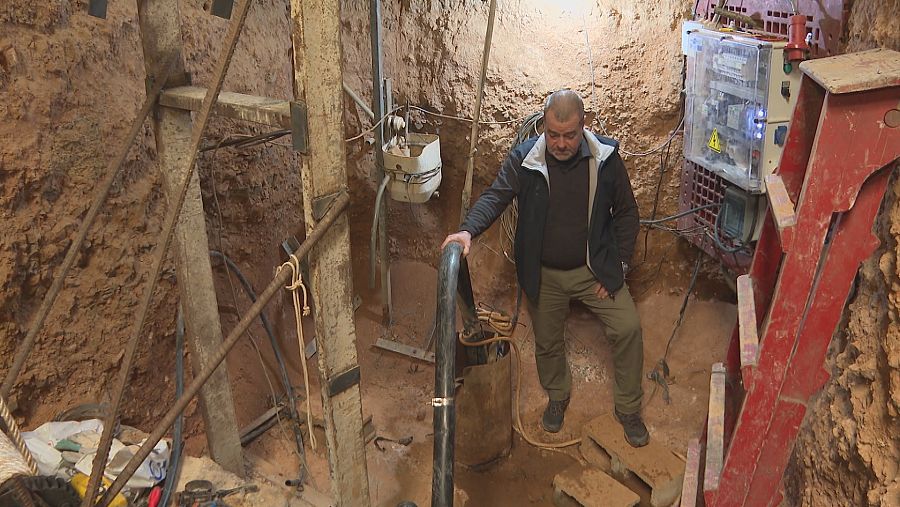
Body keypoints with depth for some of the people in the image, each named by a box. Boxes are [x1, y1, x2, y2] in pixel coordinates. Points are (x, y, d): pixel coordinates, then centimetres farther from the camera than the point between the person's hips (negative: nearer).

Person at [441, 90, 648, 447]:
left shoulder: (606, 157, -11)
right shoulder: (523, 159, -13)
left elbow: (627, 213, -2)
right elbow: (495, 196, -24)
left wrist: (619, 265, -7)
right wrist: (468, 230, -44)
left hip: (594, 270, 0)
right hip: (543, 276, 0)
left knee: (628, 329, -9)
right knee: (547, 343, 15)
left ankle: (628, 409, 15)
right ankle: (557, 397, 45)